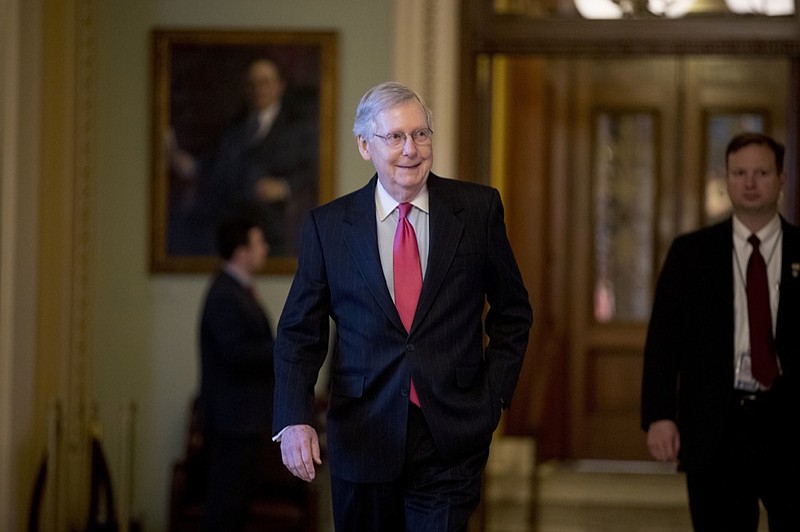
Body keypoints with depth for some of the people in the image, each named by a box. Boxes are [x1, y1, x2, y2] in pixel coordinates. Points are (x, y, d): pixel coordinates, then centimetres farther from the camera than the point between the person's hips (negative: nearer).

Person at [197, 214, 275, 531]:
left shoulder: (237, 291, 16)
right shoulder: (225, 296, -18)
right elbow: (237, 353, -25)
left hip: (245, 418, 11)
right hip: (234, 418, -11)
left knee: (236, 497, 15)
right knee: (227, 498, -7)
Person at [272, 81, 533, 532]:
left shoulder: (479, 208, 3)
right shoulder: (328, 225, 3)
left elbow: (513, 313, 12)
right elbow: (300, 333, 4)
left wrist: (494, 397, 3)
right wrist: (294, 420, -10)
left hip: (450, 441, -1)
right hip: (363, 440, 1)